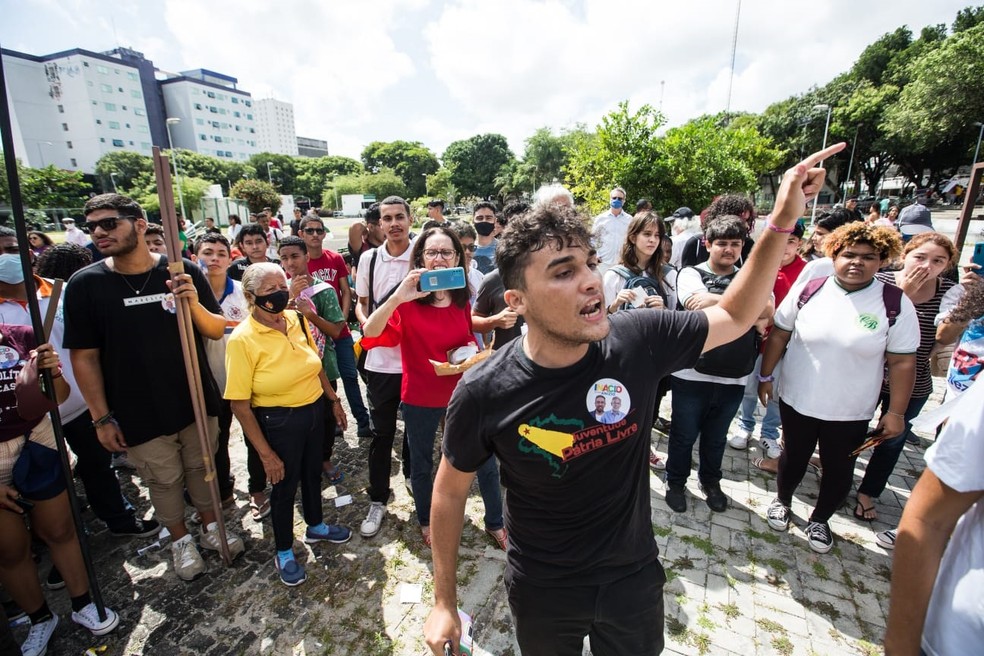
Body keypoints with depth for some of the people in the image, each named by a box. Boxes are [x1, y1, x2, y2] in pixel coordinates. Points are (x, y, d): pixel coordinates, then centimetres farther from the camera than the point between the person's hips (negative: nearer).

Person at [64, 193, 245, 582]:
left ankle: (211, 527, 42)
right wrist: (101, 417, -5)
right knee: (164, 481, 16)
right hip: (139, 414, 0)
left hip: (197, 401, 1)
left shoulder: (184, 272, -8)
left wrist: (194, 304, -26)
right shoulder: (85, 284, -8)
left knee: (201, 468, 18)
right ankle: (180, 540, 40)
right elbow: (84, 357, -5)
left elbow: (217, 331, -5)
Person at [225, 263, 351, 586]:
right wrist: (265, 453, -15)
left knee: (312, 472, 24)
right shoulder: (242, 339, -21)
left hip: (315, 409, 5)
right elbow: (240, 405, -18)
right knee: (284, 484, 14)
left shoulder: (296, 319, -5)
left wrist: (333, 400, 13)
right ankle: (284, 553, 40)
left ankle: (316, 526, 51)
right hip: (279, 421, -5)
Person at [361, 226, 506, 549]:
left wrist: (470, 351, -8)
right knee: (422, 464, 19)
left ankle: (495, 522, 34)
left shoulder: (461, 297, -2)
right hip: (420, 397, -2)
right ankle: (425, 521, 45)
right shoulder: (408, 300, -13)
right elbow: (370, 333, -28)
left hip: (461, 392, 3)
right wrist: (397, 296, -40)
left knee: (486, 459, 10)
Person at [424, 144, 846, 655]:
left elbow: (735, 317, -2)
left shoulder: (640, 341, -21)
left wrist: (782, 221, -11)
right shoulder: (483, 393, -26)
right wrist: (444, 602, -2)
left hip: (635, 576, 2)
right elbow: (451, 488, -10)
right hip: (541, 592, -1)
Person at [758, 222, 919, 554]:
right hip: (796, 401, 0)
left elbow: (902, 362, -5)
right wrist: (765, 376, 1)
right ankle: (782, 501, 45)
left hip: (850, 413, 0)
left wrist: (896, 412, -5)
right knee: (794, 458, 17)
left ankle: (819, 520, 40)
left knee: (838, 470, 14)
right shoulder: (808, 289, -8)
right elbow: (778, 335, -1)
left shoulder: (896, 304, -9)